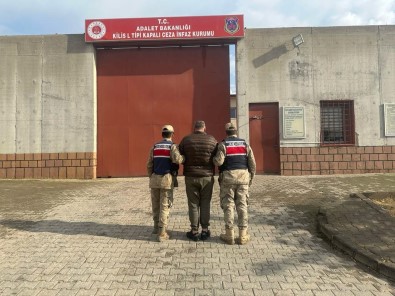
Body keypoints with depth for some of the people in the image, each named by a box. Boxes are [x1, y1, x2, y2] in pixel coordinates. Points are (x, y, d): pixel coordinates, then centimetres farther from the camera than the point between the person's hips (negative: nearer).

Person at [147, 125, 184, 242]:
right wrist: (184, 157, -1)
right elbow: (177, 159, -22)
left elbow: (149, 165, 10)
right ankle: (162, 233, 0)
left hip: (155, 178, 5)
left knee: (156, 204, 17)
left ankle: (157, 227, 31)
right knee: (165, 206, -1)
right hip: (167, 179, -5)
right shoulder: (172, 146, -4)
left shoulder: (154, 147, 11)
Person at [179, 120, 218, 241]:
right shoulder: (212, 140, -3)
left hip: (191, 177, 0)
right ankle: (205, 230, 16)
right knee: (205, 204, 11)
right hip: (207, 177, 1)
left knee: (193, 204, 8)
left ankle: (194, 231, 13)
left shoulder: (186, 140, -3)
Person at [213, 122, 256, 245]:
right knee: (242, 205, 7)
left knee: (228, 205, 4)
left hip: (228, 177, -3)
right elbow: (252, 164, 5)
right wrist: (251, 178, 15)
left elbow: (218, 162, -15)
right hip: (243, 176, 3)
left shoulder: (223, 144, -2)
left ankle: (229, 235, 9)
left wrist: (214, 158, 7)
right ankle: (243, 236, 10)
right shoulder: (245, 144, 9)